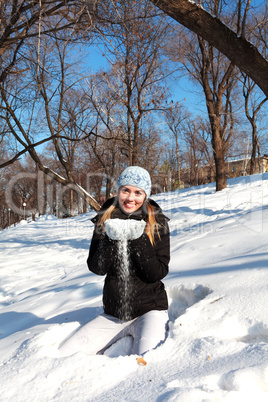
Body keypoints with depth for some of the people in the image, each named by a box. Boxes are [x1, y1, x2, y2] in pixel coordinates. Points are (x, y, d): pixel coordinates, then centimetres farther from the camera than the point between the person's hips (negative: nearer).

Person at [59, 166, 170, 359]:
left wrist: (139, 240, -24)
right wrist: (110, 239, -23)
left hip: (150, 309, -3)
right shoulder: (105, 220, 1)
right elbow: (96, 268, -6)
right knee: (65, 354, -4)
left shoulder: (157, 222, -6)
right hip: (113, 313, 4)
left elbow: (159, 273, -12)